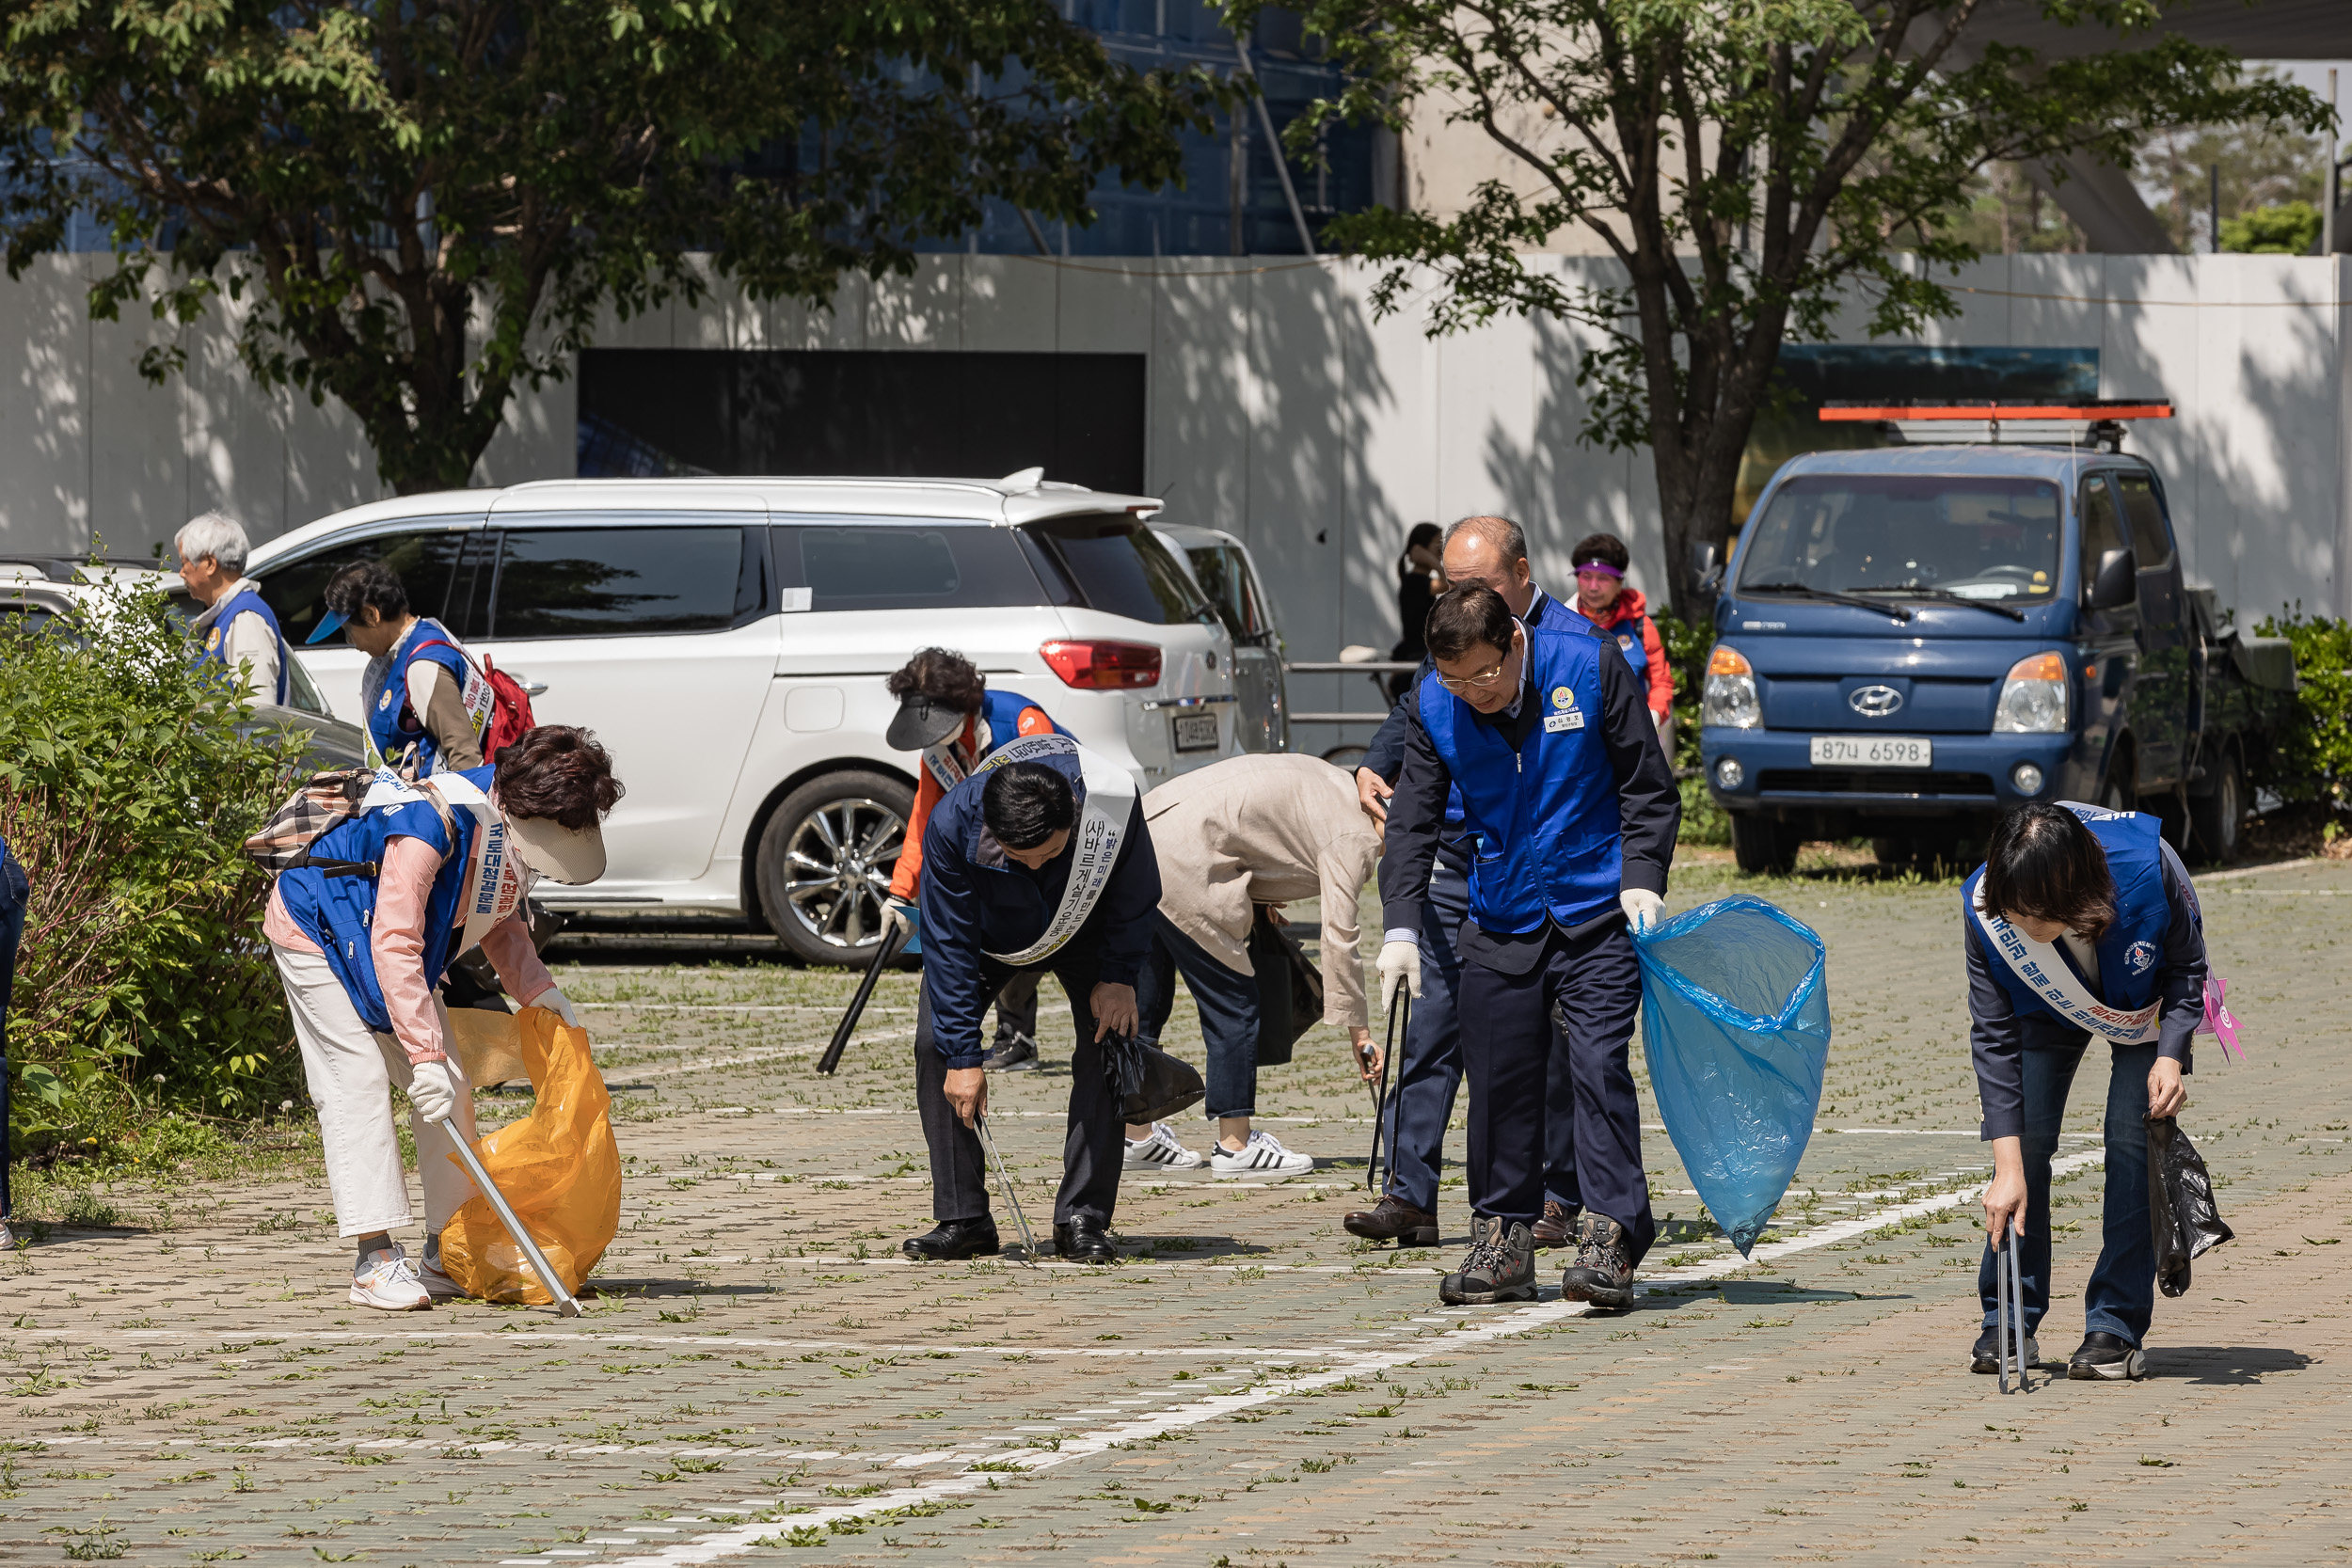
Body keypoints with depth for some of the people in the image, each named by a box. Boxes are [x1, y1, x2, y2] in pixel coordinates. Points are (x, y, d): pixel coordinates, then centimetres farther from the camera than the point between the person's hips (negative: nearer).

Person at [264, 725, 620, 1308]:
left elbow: (498, 916, 8)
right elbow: (394, 944, -40)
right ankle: (376, 1259, -17)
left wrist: (536, 987, -7)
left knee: (450, 1087, 1)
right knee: (357, 1082, -16)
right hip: (317, 931, -8)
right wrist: (425, 1053, -43)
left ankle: (446, 1252, 7)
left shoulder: (516, 827, -12)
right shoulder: (434, 822, -39)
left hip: (397, 942, 8)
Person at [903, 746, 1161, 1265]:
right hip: (987, 934, 0)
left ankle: (1083, 1219, -12)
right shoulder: (952, 824, -39)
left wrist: (1119, 977, -20)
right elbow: (949, 945, -29)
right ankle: (962, 1219, -9)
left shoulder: (1115, 802, -38)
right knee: (935, 1042, -15)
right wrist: (962, 1057, -29)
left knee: (1107, 1042, -18)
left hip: (1085, 929, 0)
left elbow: (1136, 898, -15)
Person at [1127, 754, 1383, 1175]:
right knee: (1234, 1005, -1)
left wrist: (1258, 898, 20)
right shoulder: (1354, 837, -8)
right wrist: (1358, 1029, -4)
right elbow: (1338, 936, -10)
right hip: (1181, 862, -10)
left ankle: (1133, 1135, 24)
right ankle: (1234, 1145, 3)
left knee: (1146, 998, 16)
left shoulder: (1340, 786, 20)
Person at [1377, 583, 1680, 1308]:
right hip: (1502, 927, 3)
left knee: (1599, 1066, -13)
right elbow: (1411, 823, 3)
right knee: (1499, 1080, 4)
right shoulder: (1434, 707, -3)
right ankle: (1503, 1242, 15)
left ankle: (1608, 1241, -12)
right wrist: (1400, 927, -8)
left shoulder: (1591, 670, -11)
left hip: (1597, 916, -3)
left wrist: (1642, 878, -14)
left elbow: (1649, 787, -2)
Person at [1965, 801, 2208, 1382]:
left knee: (2132, 1137, -15)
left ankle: (2116, 1328, -10)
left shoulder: (2148, 867, -40)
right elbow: (1995, 1038, -28)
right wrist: (2007, 1170, -31)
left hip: (2148, 1003, -1)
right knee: (2022, 1137, -10)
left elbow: (2186, 966, -18)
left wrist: (2170, 1057, -33)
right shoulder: (1983, 910, -35)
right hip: (2047, 1006, 1)